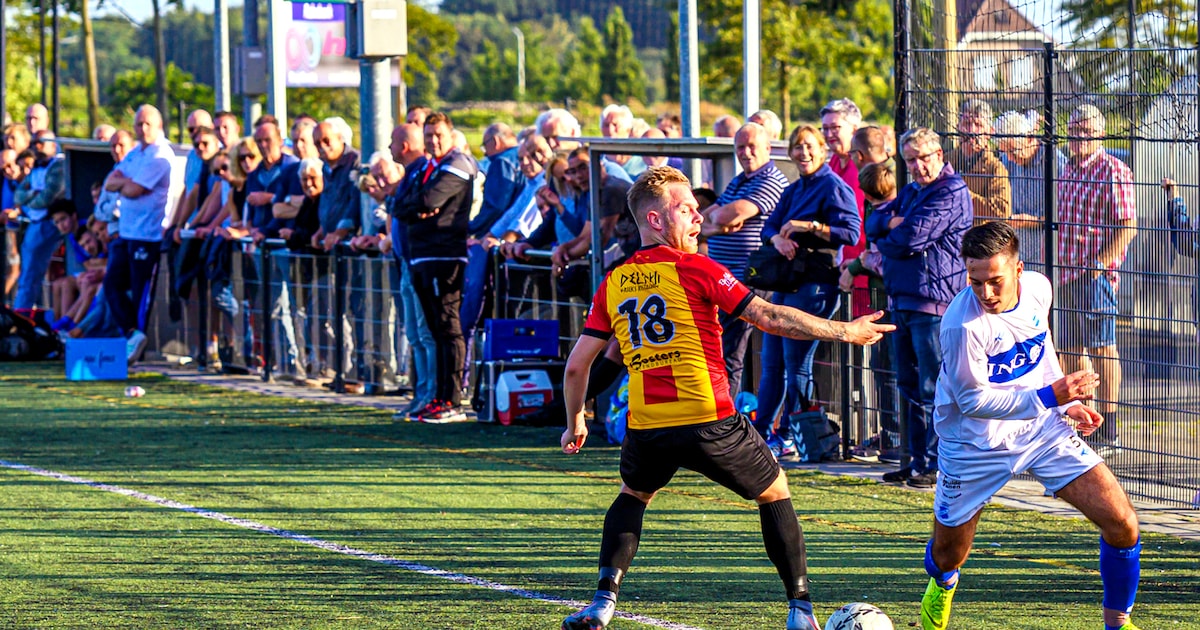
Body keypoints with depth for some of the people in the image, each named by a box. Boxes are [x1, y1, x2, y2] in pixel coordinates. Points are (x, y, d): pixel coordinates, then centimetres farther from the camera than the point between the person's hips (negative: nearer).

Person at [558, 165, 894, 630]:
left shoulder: (612, 284, 9)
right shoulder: (694, 269, -3)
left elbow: (576, 365, 9)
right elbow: (769, 318, -7)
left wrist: (575, 423, 26)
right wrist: (844, 331, 2)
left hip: (646, 427, 4)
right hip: (708, 422, -4)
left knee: (633, 495, 32)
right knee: (774, 492, 18)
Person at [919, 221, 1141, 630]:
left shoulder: (1038, 289, -9)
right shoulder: (962, 324, -28)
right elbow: (972, 400, -23)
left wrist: (1068, 404, 7)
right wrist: (1050, 396, -30)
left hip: (1043, 428, 4)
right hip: (975, 443, -4)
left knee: (1122, 525, -8)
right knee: (947, 556, 11)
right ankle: (942, 585, 50)